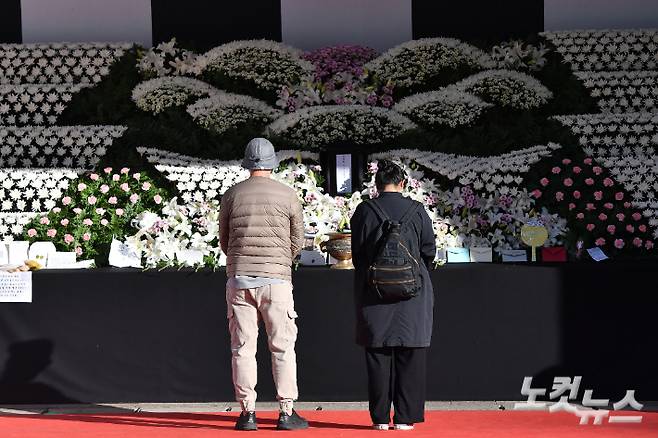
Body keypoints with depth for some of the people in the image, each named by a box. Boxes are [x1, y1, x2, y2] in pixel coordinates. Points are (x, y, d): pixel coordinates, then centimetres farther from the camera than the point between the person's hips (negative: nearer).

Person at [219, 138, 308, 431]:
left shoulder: (232, 195, 4)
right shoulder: (288, 196, 1)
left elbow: (224, 241, 11)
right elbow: (297, 242, 8)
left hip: (238, 278, 1)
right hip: (276, 279, -1)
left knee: (242, 347, 4)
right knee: (282, 347, 4)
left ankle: (248, 412, 4)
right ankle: (286, 412, 1)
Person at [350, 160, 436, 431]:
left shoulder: (364, 211, -2)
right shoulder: (416, 211, -2)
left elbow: (357, 253, 1)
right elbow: (429, 251, 3)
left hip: (374, 295, 0)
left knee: (378, 356, 5)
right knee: (410, 357, 4)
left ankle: (380, 418, 5)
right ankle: (405, 418, 3)